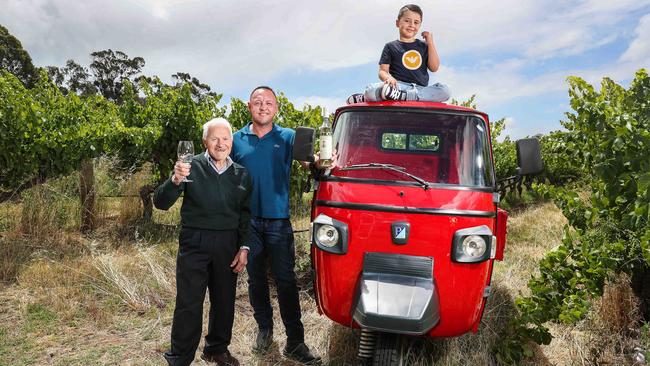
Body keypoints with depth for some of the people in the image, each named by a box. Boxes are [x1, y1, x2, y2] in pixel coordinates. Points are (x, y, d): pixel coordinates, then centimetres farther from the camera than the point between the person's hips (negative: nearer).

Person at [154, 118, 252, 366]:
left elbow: (245, 215, 11)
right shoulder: (191, 167, -4)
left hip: (227, 244, 4)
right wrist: (175, 181, -26)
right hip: (194, 243, -3)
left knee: (224, 301, 14)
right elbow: (161, 203, -7)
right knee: (188, 303, -1)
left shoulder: (242, 175, 7)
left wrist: (244, 247, 3)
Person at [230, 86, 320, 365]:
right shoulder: (237, 139, 7)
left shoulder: (288, 137, 3)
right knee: (255, 279, 14)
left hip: (278, 220, -2)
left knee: (286, 281, -1)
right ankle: (264, 328, 32)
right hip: (247, 220, 2)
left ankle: (295, 341, 8)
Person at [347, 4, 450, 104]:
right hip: (399, 86, -4)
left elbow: (434, 68, 11)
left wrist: (430, 43, 10)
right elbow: (382, 71, 6)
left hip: (421, 89, 4)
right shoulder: (391, 46, 14)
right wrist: (388, 78, -18)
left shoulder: (423, 46, 21)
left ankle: (402, 96, -32)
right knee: (370, 90, -36)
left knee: (445, 90, -31)